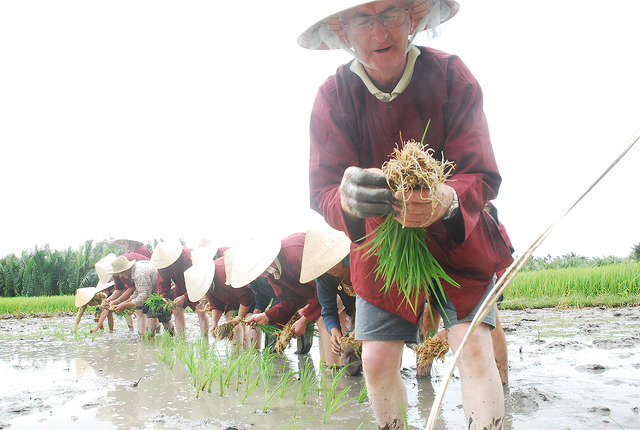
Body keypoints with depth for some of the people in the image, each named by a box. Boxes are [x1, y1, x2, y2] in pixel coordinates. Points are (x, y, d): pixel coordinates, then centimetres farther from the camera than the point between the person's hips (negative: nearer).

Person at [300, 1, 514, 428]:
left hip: (456, 239, -1)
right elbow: (322, 190, -19)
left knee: (474, 347, -15)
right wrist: (348, 199, -45)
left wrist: (446, 200, -46)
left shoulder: (450, 75, -18)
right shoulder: (333, 96, -14)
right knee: (377, 362, 1)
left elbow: (482, 175, -21)